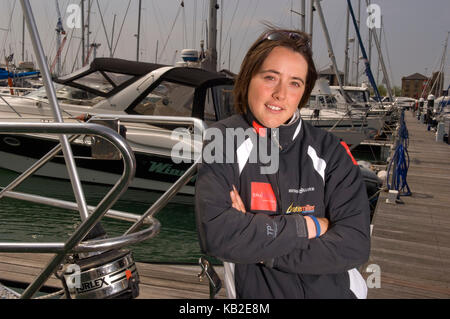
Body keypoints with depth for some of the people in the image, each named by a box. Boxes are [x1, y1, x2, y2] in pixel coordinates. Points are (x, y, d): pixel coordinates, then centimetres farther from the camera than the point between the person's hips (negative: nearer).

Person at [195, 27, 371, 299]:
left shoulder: (330, 151, -1)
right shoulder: (223, 141, -4)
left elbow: (355, 245, -8)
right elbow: (215, 233, -16)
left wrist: (260, 248, -14)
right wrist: (309, 225, -11)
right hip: (255, 294, 0)